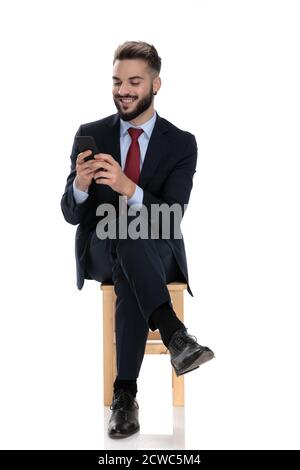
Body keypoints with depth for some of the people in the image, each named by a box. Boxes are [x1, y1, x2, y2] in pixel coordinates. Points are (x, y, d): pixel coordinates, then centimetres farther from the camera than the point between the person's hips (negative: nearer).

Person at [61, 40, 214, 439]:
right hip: (100, 249, 0)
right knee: (127, 234, -38)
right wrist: (80, 185, -26)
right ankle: (174, 334, -46)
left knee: (130, 279, -38)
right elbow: (71, 214, -1)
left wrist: (128, 188, -34)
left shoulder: (182, 143, -2)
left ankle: (125, 393, -35)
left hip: (157, 252, 0)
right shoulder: (90, 134, 3)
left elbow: (171, 219, -14)